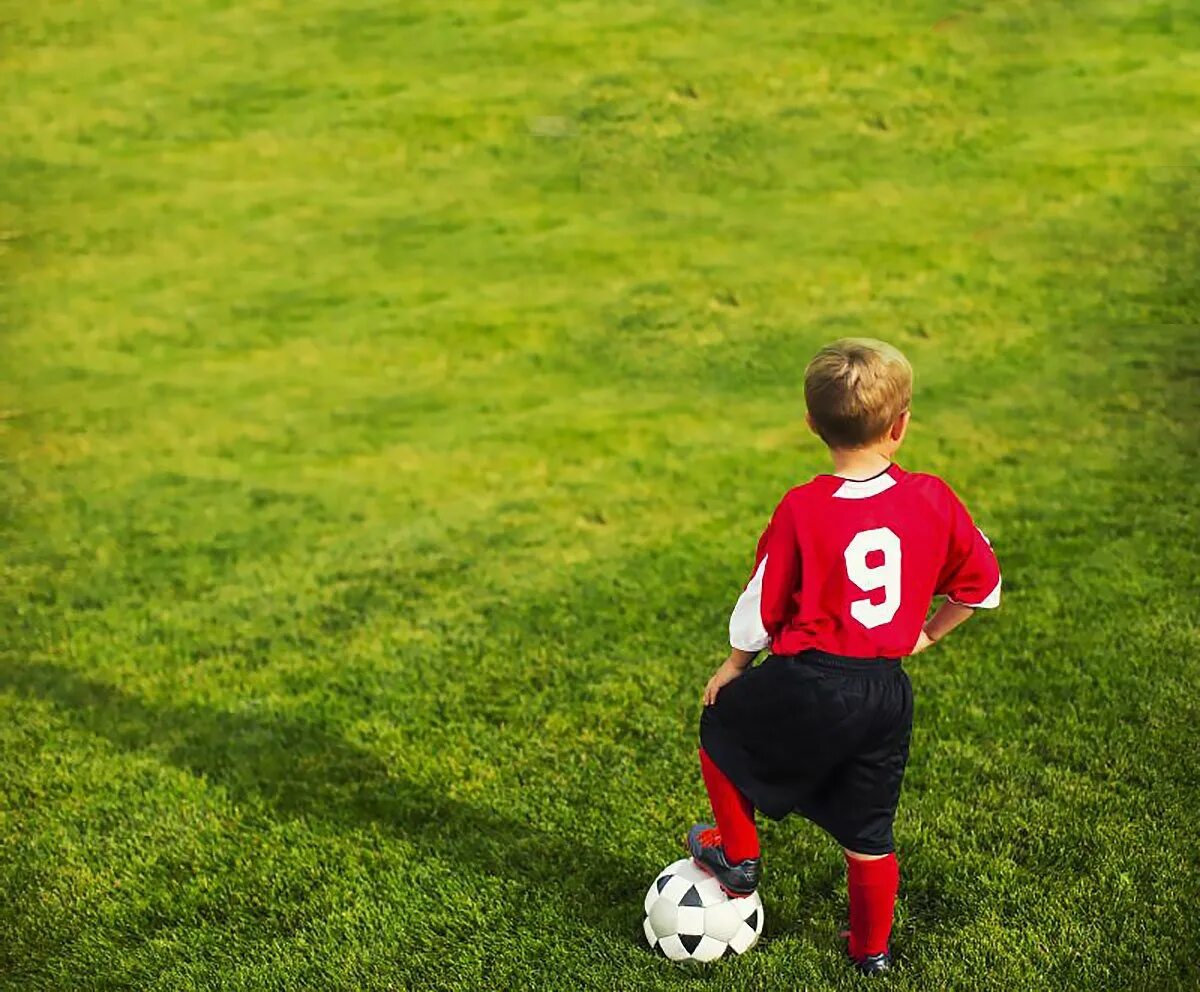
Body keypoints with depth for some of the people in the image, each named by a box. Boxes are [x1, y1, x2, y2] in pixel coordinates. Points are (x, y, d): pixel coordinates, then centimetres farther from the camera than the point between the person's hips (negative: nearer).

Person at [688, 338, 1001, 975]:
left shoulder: (801, 510, -13)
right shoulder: (933, 500, -4)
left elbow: (761, 605, -4)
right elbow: (982, 583, 8)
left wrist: (734, 665, 13)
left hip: (808, 684, -4)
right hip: (888, 693, 4)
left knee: (721, 726, 25)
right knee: (867, 832, 20)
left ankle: (738, 857, 32)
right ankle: (872, 949, 32)